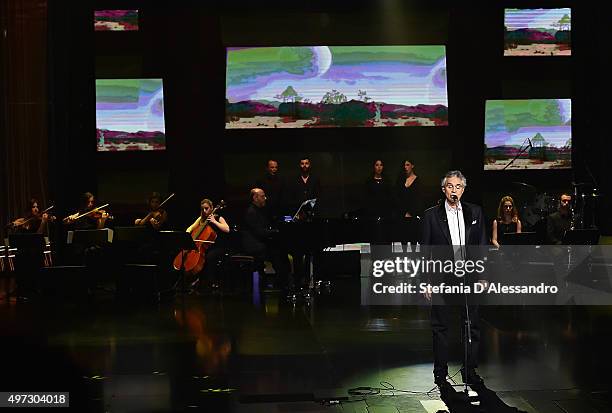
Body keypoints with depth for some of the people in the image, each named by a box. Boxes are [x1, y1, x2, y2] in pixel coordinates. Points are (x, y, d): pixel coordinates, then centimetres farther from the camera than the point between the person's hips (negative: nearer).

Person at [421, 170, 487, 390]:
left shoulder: (475, 213, 6)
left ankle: (470, 371, 21)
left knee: (472, 326, 8)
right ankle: (440, 374, 15)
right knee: (440, 328, 5)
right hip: (441, 279, -2)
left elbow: (482, 246, 9)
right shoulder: (431, 215, -1)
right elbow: (426, 250, 0)